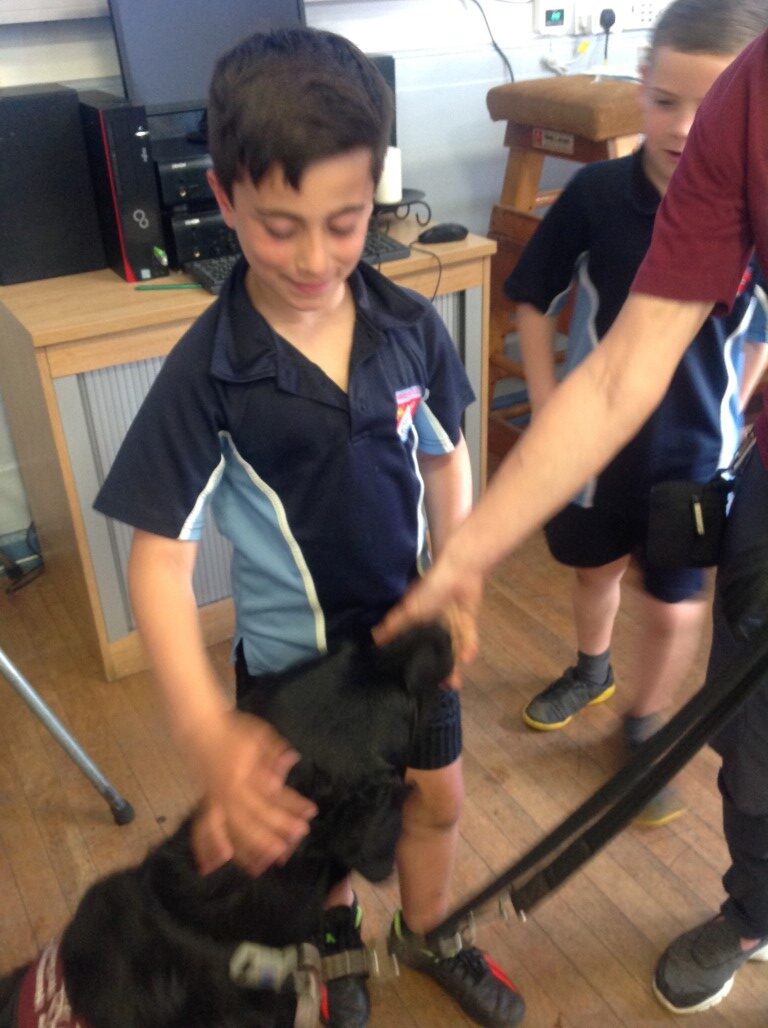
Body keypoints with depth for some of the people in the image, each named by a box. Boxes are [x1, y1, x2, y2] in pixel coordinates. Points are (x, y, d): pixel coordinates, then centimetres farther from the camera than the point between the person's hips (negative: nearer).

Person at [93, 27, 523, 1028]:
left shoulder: (410, 325, -15)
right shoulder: (208, 370, -24)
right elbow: (159, 555, -25)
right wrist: (209, 734, -36)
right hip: (291, 654, -3)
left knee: (436, 797, 22)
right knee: (308, 823, 21)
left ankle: (427, 936, 54)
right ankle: (338, 943, 56)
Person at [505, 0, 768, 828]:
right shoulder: (594, 192, -15)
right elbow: (534, 301, -4)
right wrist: (547, 407, -8)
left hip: (692, 449, -1)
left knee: (673, 606, 9)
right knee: (595, 568, 23)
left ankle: (645, 728, 36)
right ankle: (591, 670, 52)